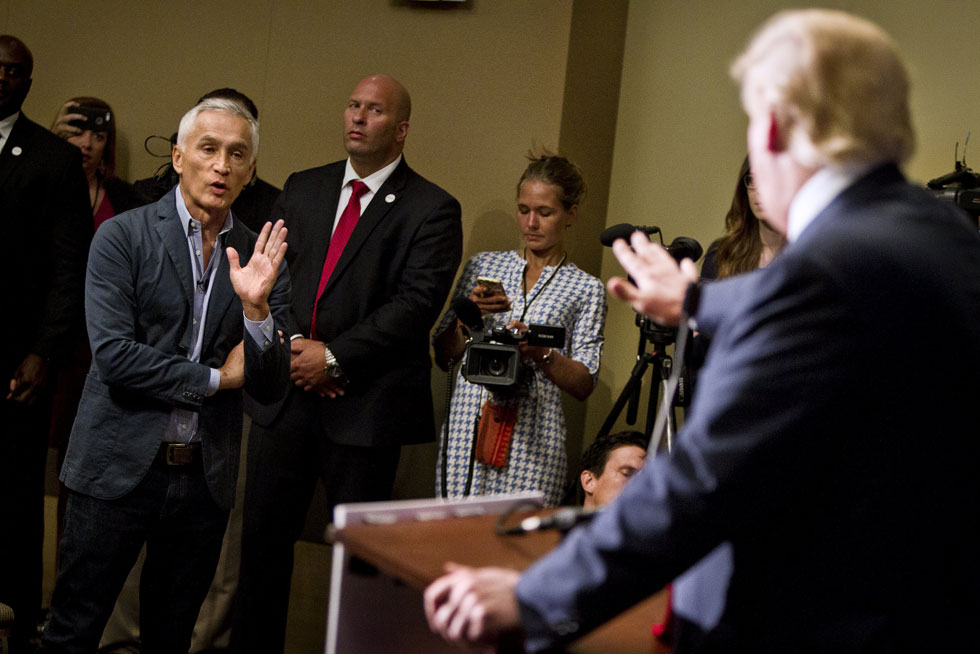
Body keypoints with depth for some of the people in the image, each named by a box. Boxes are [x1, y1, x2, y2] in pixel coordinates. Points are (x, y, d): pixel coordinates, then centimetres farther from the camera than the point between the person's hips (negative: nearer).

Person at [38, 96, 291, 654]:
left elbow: (271, 389, -1)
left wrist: (256, 307, -18)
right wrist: (215, 378, -9)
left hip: (205, 478, 3)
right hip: (120, 468, -3)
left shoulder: (261, 259, 3)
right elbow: (113, 354, -15)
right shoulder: (122, 237, -5)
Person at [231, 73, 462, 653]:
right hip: (284, 394, 5)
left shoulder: (432, 209, -3)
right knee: (263, 536, 11)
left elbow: (416, 303, -13)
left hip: (365, 406, -4)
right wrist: (291, 342, -8)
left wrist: (334, 357, -16)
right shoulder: (302, 189, 13)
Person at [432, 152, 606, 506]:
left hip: (533, 441, -2)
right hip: (468, 427, 2)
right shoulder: (482, 266, 13)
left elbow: (584, 384, 1)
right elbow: (443, 356, 13)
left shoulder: (586, 289, 7)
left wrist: (541, 352, -14)